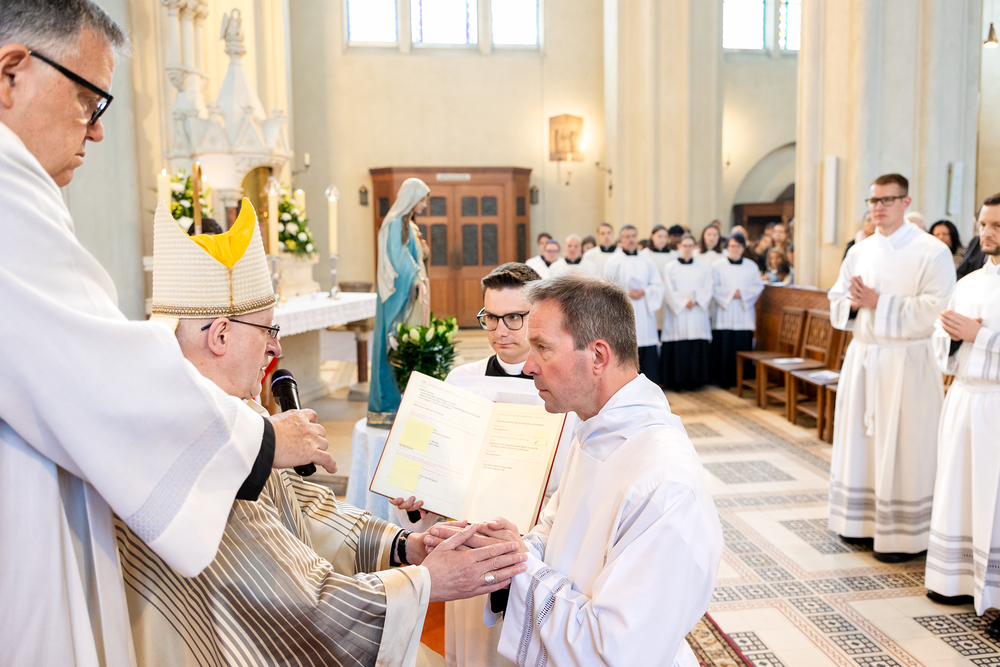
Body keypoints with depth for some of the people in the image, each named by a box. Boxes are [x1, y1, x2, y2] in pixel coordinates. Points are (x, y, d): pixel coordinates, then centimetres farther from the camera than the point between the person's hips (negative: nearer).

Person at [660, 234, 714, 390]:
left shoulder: (704, 269, 11)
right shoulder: (670, 268, 5)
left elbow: (707, 290, 4)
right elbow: (669, 291, -2)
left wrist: (695, 300, -12)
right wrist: (684, 302, -11)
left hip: (697, 317, 2)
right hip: (676, 314, -2)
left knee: (697, 348, -2)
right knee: (677, 350, -5)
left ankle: (694, 380, 6)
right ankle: (677, 381, 1)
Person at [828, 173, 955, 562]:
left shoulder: (932, 252, -7)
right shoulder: (859, 252, 11)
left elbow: (933, 310, -17)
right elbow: (836, 301, 13)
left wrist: (878, 303, -19)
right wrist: (853, 303, -9)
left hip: (906, 362, -6)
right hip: (861, 357, 6)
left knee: (901, 448, -2)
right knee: (860, 440, 12)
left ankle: (901, 534, 10)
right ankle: (862, 521, 25)